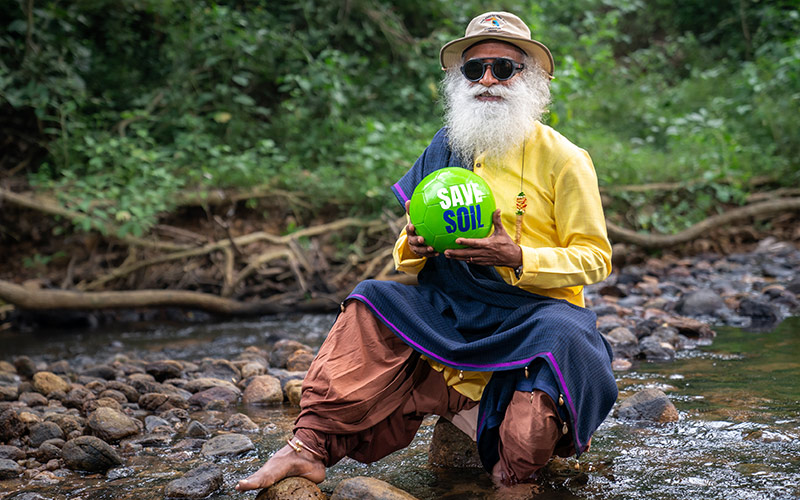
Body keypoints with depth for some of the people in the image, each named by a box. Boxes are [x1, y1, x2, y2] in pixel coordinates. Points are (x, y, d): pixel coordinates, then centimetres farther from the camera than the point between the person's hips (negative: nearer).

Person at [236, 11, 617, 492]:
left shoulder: (563, 158, -2)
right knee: (374, 303, -15)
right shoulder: (446, 150, 11)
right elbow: (409, 252, 19)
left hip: (534, 311, -4)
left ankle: (514, 478, -23)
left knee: (560, 334, -36)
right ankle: (310, 447, -23)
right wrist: (414, 248, -8)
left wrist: (519, 259, -22)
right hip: (452, 309, 4)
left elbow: (594, 258, -5)